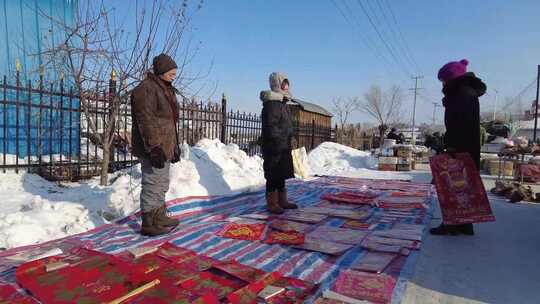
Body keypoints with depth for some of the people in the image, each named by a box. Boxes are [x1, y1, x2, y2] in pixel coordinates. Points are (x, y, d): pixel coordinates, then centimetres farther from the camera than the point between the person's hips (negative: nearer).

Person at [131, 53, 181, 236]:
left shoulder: (166, 89, 18)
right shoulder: (145, 89, -12)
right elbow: (145, 121, -20)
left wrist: (174, 146, 20)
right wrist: (154, 148, -24)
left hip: (164, 147, 10)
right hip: (154, 148, -10)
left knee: (162, 185, 17)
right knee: (153, 185, -3)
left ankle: (160, 218, 30)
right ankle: (149, 224, 8)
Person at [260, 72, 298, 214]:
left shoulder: (283, 103, 17)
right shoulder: (271, 104, -14)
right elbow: (271, 127, -21)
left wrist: (288, 143, 19)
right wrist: (280, 143, -22)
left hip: (283, 147, 10)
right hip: (274, 147, -10)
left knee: (281, 174, 16)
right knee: (273, 175, -1)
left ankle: (282, 201, 27)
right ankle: (272, 203, 9)